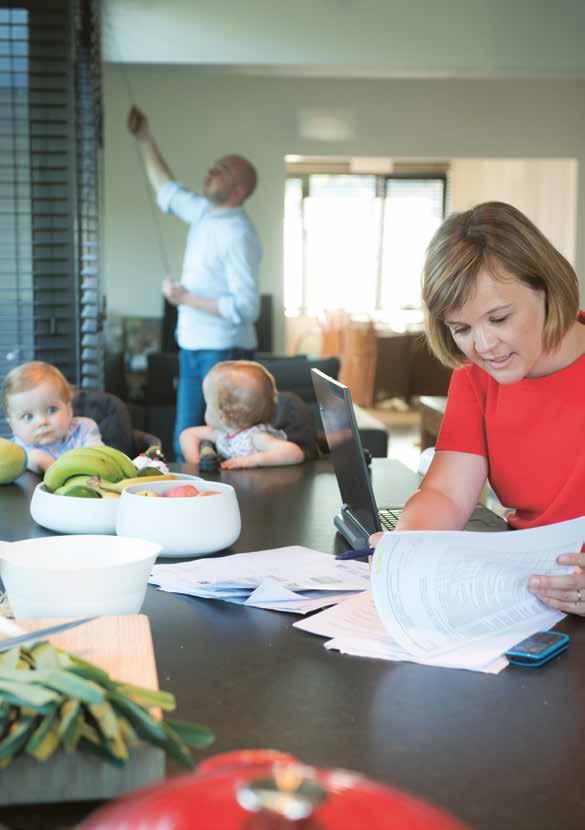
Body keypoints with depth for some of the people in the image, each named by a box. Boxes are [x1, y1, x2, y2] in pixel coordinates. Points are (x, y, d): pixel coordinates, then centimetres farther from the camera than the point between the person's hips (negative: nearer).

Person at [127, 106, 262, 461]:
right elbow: (167, 191, 27)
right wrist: (145, 139, 24)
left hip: (225, 352, -9)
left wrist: (187, 299, -20)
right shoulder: (206, 213, 8)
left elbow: (247, 307, -24)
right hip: (194, 349, 9)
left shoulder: (238, 234, -18)